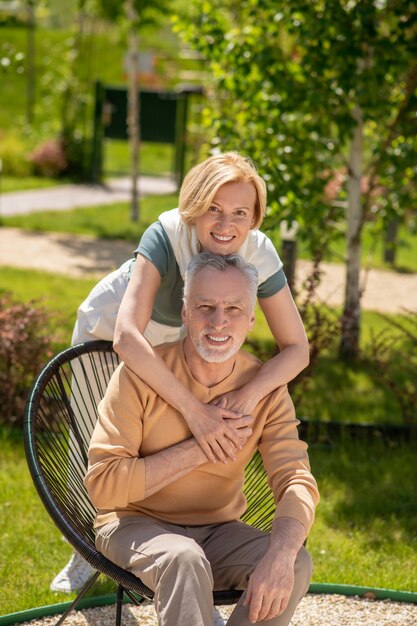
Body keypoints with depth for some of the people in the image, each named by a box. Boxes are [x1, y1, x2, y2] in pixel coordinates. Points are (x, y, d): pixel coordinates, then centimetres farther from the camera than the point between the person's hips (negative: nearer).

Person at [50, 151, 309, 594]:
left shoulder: (259, 254, -29)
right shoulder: (166, 236, -42)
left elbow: (297, 349, -25)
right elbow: (126, 337, -52)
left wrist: (251, 393, -45)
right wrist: (194, 409, -57)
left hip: (175, 343, 3)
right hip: (107, 334, -2)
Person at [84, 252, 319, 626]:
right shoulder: (142, 373, -16)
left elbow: (298, 481, -15)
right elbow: (102, 484, -20)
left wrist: (280, 553, -36)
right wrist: (199, 449, -25)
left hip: (217, 532, 4)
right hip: (136, 525, -4)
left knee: (297, 564, -24)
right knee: (184, 559, -37)